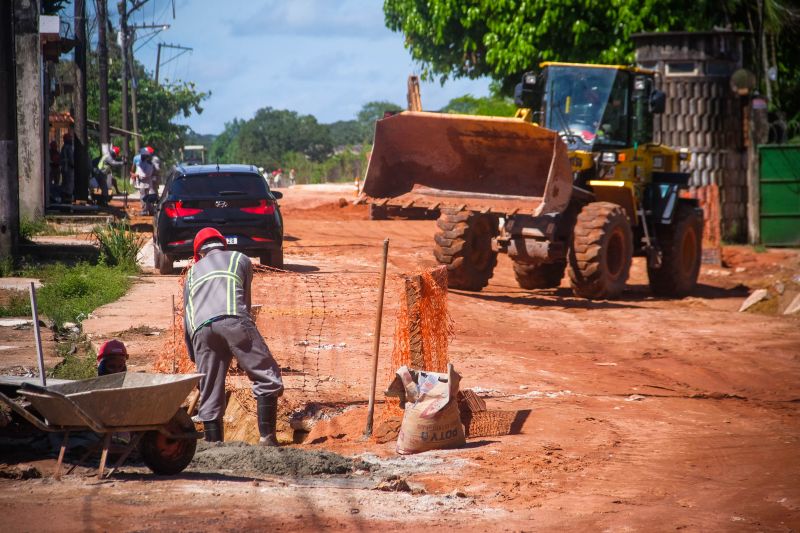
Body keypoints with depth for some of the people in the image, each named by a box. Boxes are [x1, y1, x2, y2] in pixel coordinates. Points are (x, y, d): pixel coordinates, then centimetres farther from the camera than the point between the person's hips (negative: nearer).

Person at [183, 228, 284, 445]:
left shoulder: (193, 272, 35)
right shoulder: (240, 259, 28)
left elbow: (187, 319, 29)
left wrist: (194, 357, 34)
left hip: (201, 330, 3)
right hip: (234, 321, -3)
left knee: (210, 395, 7)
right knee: (267, 378, 1)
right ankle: (267, 437, -8)